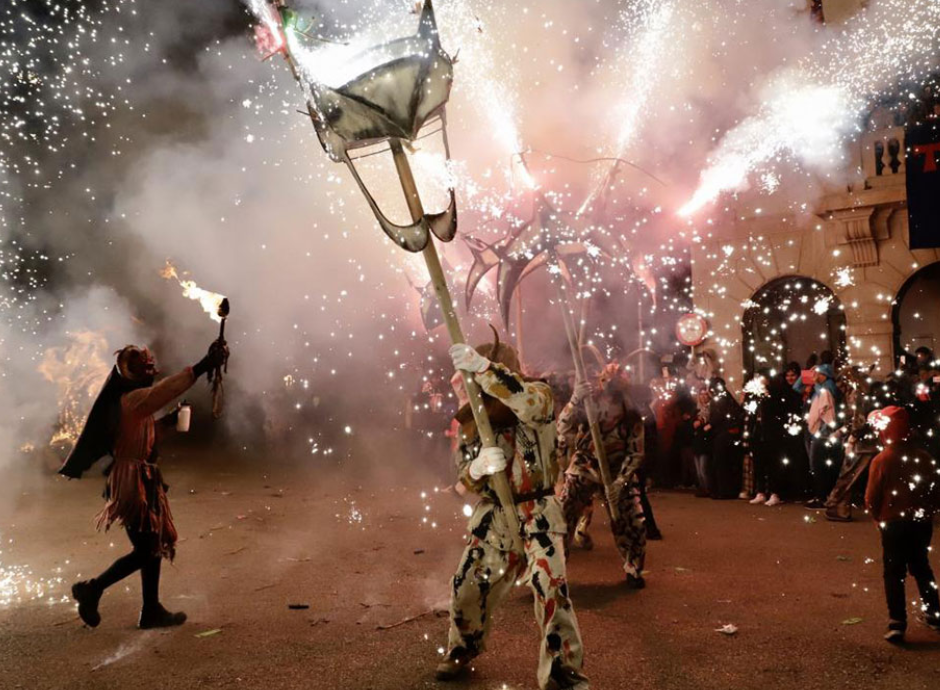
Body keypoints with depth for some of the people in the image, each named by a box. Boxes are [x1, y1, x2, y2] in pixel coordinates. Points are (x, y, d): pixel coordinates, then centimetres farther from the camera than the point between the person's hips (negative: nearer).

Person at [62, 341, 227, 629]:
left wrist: (166, 422, 10)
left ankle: (151, 611, 20)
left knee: (154, 544, 13)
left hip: (143, 480, 10)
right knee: (144, 549, -3)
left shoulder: (135, 401, 14)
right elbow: (163, 391, -39)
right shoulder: (132, 400, -18)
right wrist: (201, 367, -49)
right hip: (132, 481, -10)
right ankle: (91, 590, 13)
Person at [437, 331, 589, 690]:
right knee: (468, 585, 9)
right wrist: (478, 467, -20)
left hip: (537, 512, -5)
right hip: (492, 513, 5)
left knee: (551, 589, -12)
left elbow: (526, 399, -36)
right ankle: (462, 650, 34)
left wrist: (481, 366, -40)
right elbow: (465, 477, 5)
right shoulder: (474, 417, 5)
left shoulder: (538, 399, -9)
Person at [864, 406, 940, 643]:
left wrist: (878, 517, 7)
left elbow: (872, 498, -10)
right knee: (921, 566, 21)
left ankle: (897, 623, 0)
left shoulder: (881, 460, -14)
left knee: (894, 572, 3)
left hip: (894, 523, -4)